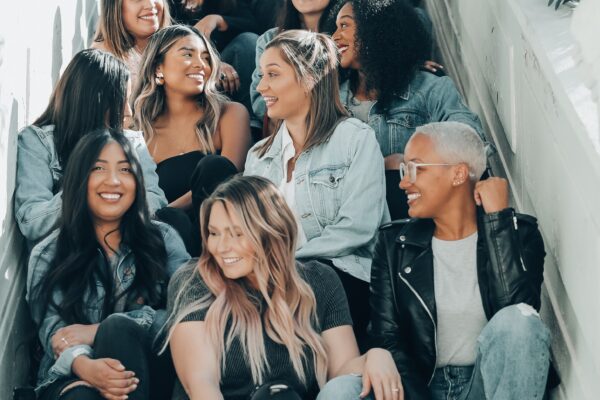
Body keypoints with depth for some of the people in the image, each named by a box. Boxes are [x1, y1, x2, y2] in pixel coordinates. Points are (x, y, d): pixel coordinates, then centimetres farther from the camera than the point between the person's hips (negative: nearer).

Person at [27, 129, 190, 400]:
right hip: (73, 378, -2)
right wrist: (84, 365, -31)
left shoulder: (164, 239, 12)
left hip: (146, 371, 2)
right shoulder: (47, 255, 10)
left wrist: (100, 331, -14)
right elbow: (54, 333, -5)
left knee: (117, 327, -32)